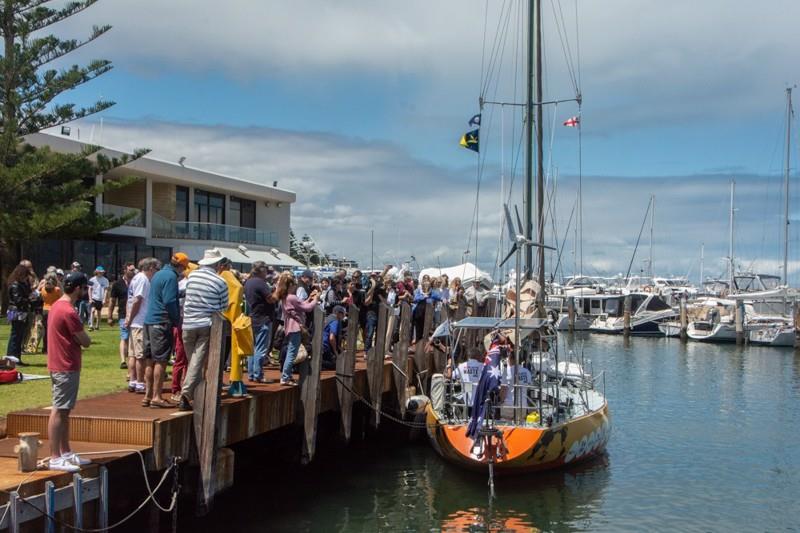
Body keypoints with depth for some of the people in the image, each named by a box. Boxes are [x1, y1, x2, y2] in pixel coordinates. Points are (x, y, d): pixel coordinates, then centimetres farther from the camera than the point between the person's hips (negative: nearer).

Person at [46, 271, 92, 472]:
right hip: (66, 368, -10)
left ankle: (66, 453, 22)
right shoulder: (68, 311, -20)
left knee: (64, 410, 14)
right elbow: (86, 341, -16)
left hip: (61, 366, 10)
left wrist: (77, 337, 2)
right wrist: (82, 337, 3)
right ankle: (55, 459, -3)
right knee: (58, 412, -7)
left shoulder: (58, 306, 12)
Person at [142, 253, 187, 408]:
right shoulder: (171, 276, -11)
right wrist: (177, 320, -7)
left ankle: (148, 395, 16)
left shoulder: (158, 274, 17)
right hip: (162, 322, -9)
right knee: (161, 361, -6)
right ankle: (156, 397, -5)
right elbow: (170, 302, -17)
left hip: (149, 321, 9)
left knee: (150, 361, 12)